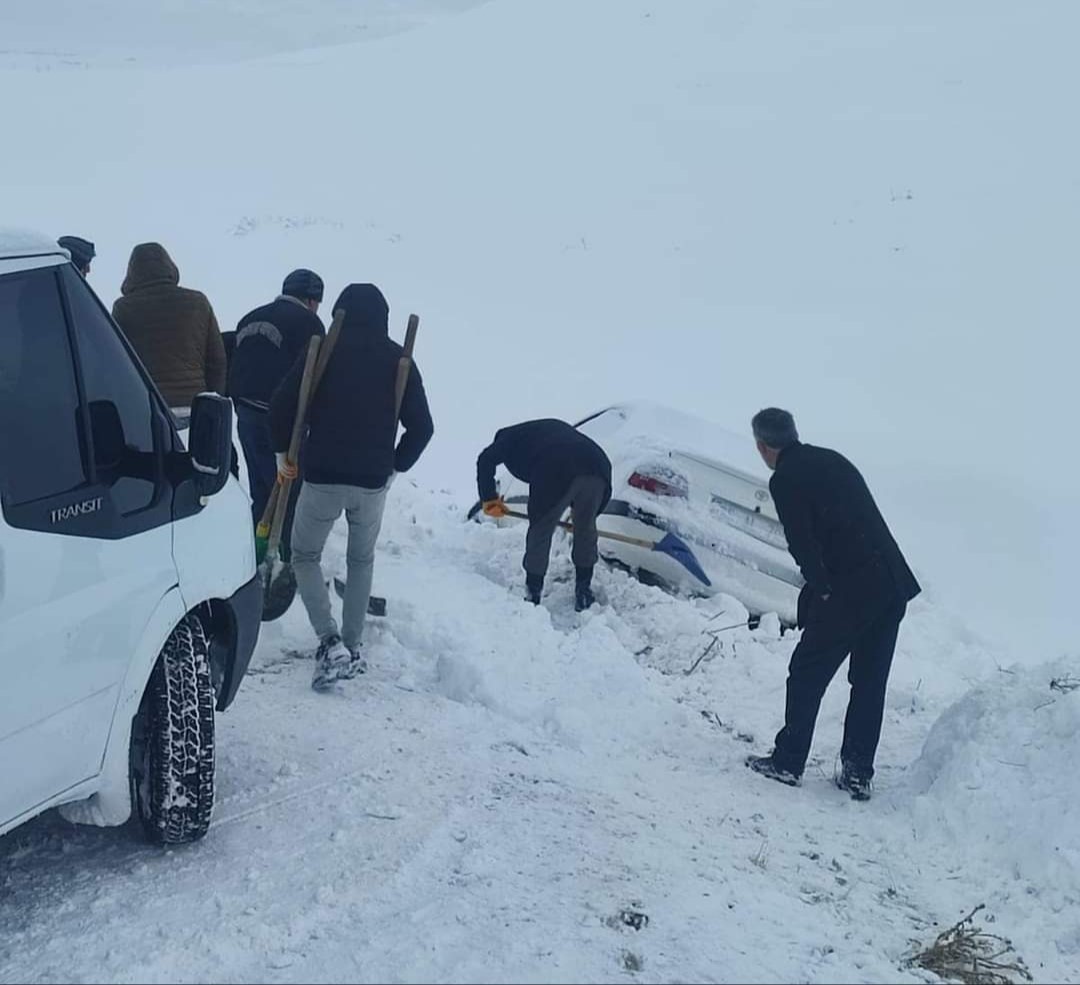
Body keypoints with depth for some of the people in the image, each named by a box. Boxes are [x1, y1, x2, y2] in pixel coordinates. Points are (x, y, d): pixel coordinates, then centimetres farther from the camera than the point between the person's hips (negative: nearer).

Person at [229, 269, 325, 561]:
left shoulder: (251, 319, 18)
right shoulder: (307, 322, -7)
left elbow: (233, 369, 19)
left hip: (247, 417, 8)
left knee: (261, 494, 18)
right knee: (292, 495, -1)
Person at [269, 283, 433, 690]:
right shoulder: (398, 359, 2)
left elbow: (281, 404, -7)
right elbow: (421, 426, 1)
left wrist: (283, 451, 8)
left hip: (322, 477, -2)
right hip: (373, 481, 2)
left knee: (305, 556, 15)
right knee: (361, 560, 23)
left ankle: (330, 643, -3)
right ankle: (352, 648, 23)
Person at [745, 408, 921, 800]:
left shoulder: (785, 479, -5)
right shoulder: (832, 460, 17)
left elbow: (802, 544, -14)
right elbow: (864, 520, 17)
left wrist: (822, 589, -4)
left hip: (846, 593, -7)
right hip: (893, 585, 7)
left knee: (807, 676, 9)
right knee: (870, 683, 14)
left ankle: (788, 761, 16)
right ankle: (858, 775, 18)